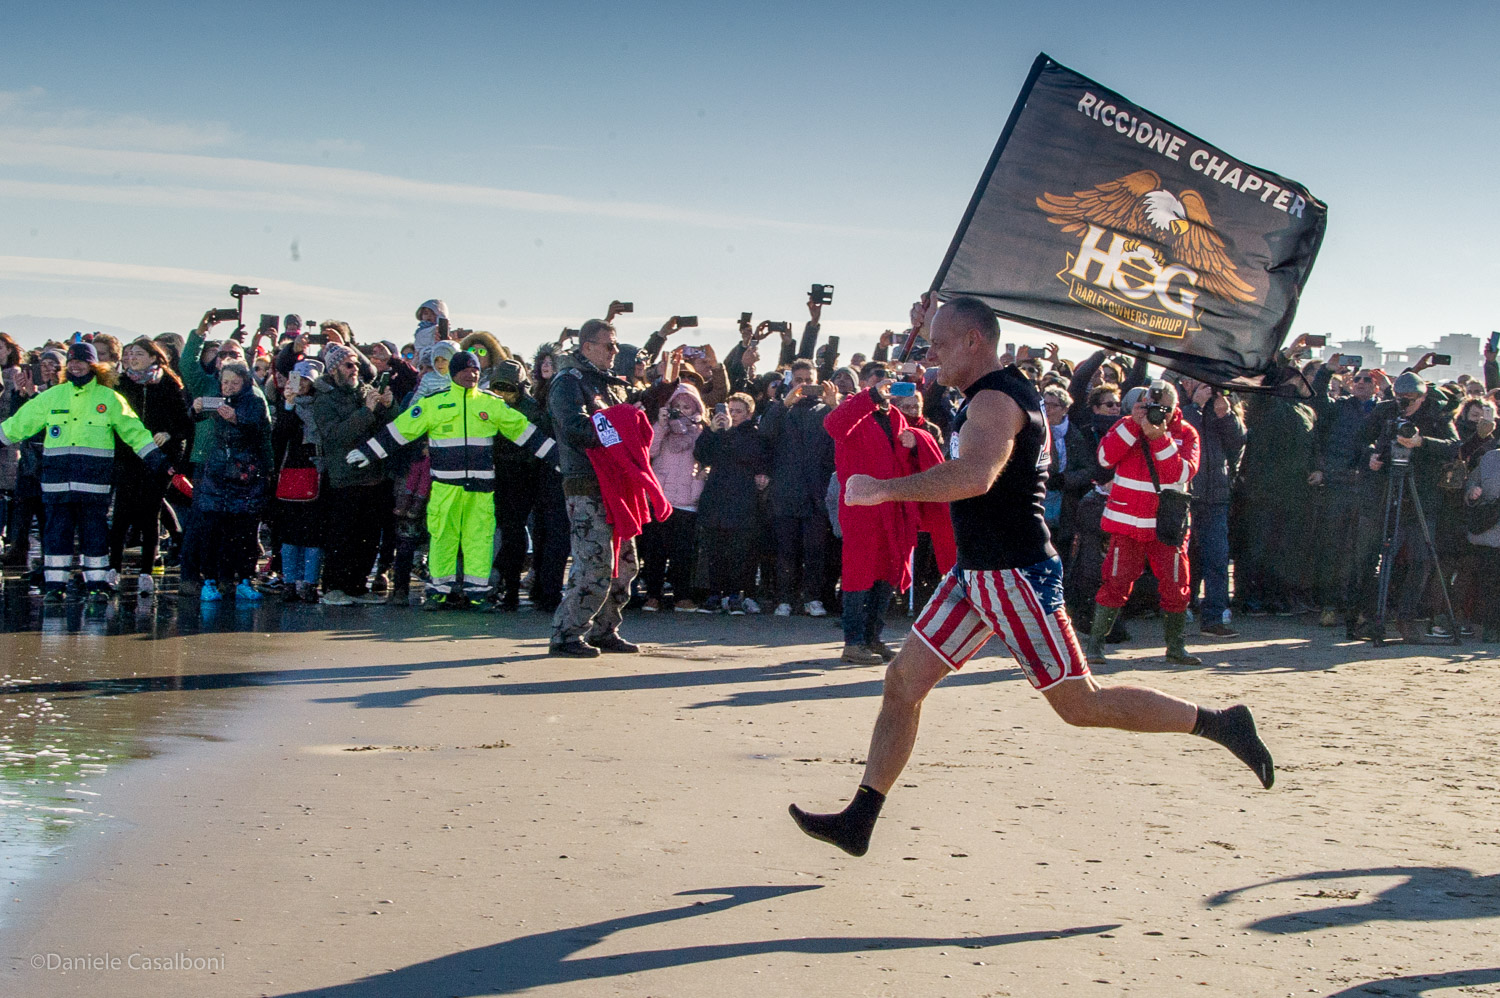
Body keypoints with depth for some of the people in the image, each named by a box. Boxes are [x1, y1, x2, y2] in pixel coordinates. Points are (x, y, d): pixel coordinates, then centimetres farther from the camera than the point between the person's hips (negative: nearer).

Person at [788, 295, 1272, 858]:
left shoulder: (995, 399, -18)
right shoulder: (1000, 387, 12)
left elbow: (976, 475, -39)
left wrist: (883, 489, -34)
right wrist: (932, 327, 26)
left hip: (1015, 576, -10)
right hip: (976, 573, 10)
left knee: (1082, 705, -3)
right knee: (903, 682, 5)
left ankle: (1219, 724, 10)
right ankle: (858, 821, 8)